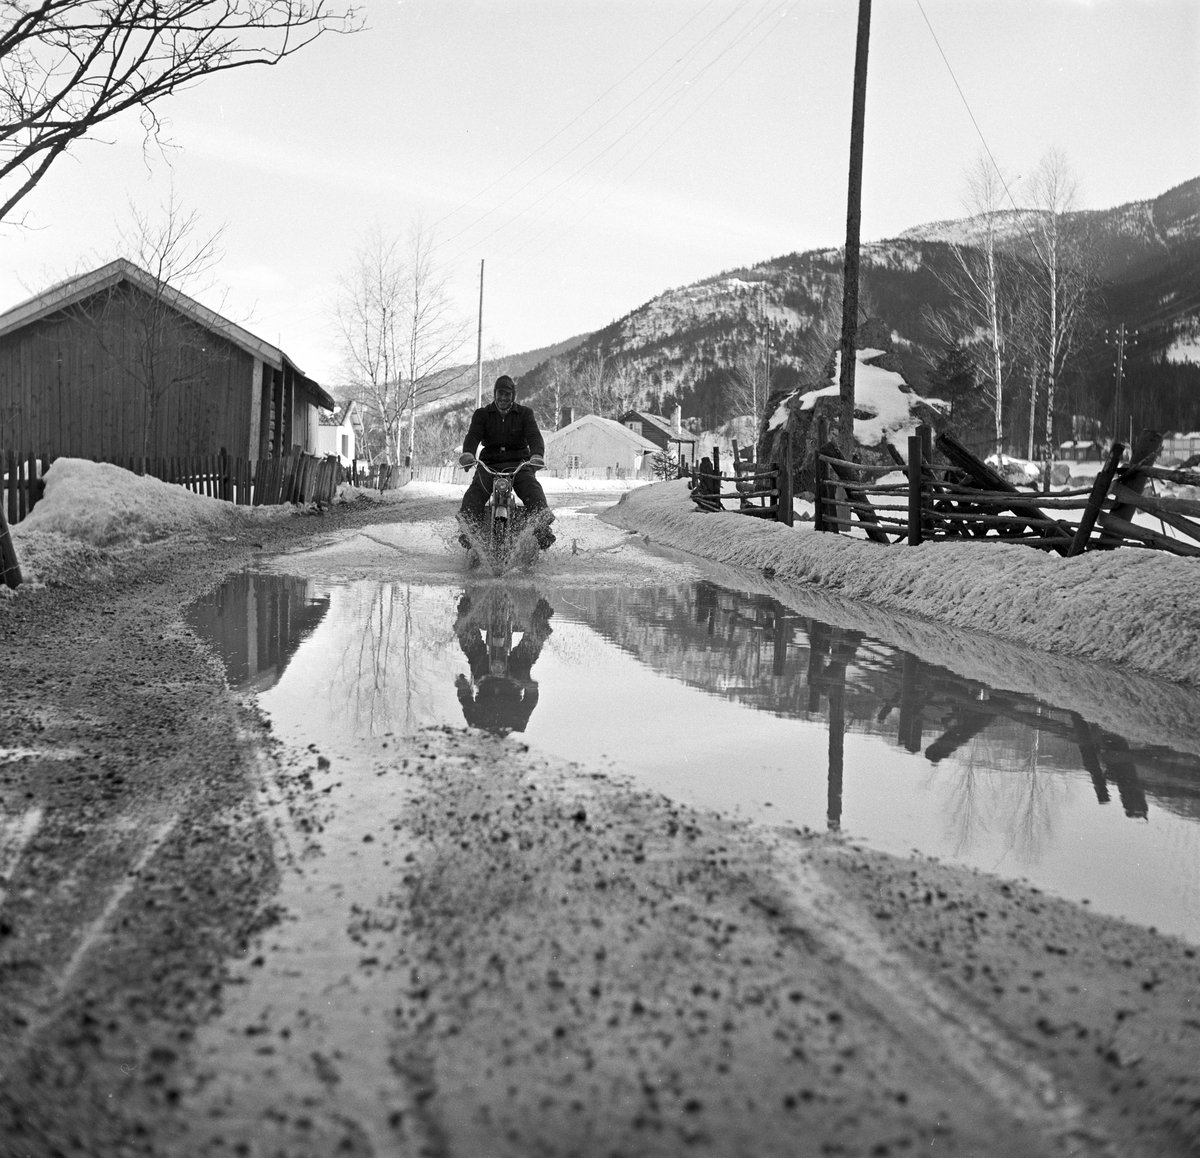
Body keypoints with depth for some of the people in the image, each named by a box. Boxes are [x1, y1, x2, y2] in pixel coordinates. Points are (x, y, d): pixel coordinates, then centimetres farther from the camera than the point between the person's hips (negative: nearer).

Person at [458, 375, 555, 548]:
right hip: (489, 464, 1)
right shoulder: (482, 414, 10)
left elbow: (534, 436, -7)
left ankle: (542, 528, -40)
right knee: (475, 490, -26)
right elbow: (473, 435, -6)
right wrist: (467, 454, -30)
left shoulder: (524, 413, 9)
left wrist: (536, 455, -30)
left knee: (532, 488, -29)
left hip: (519, 463, -1)